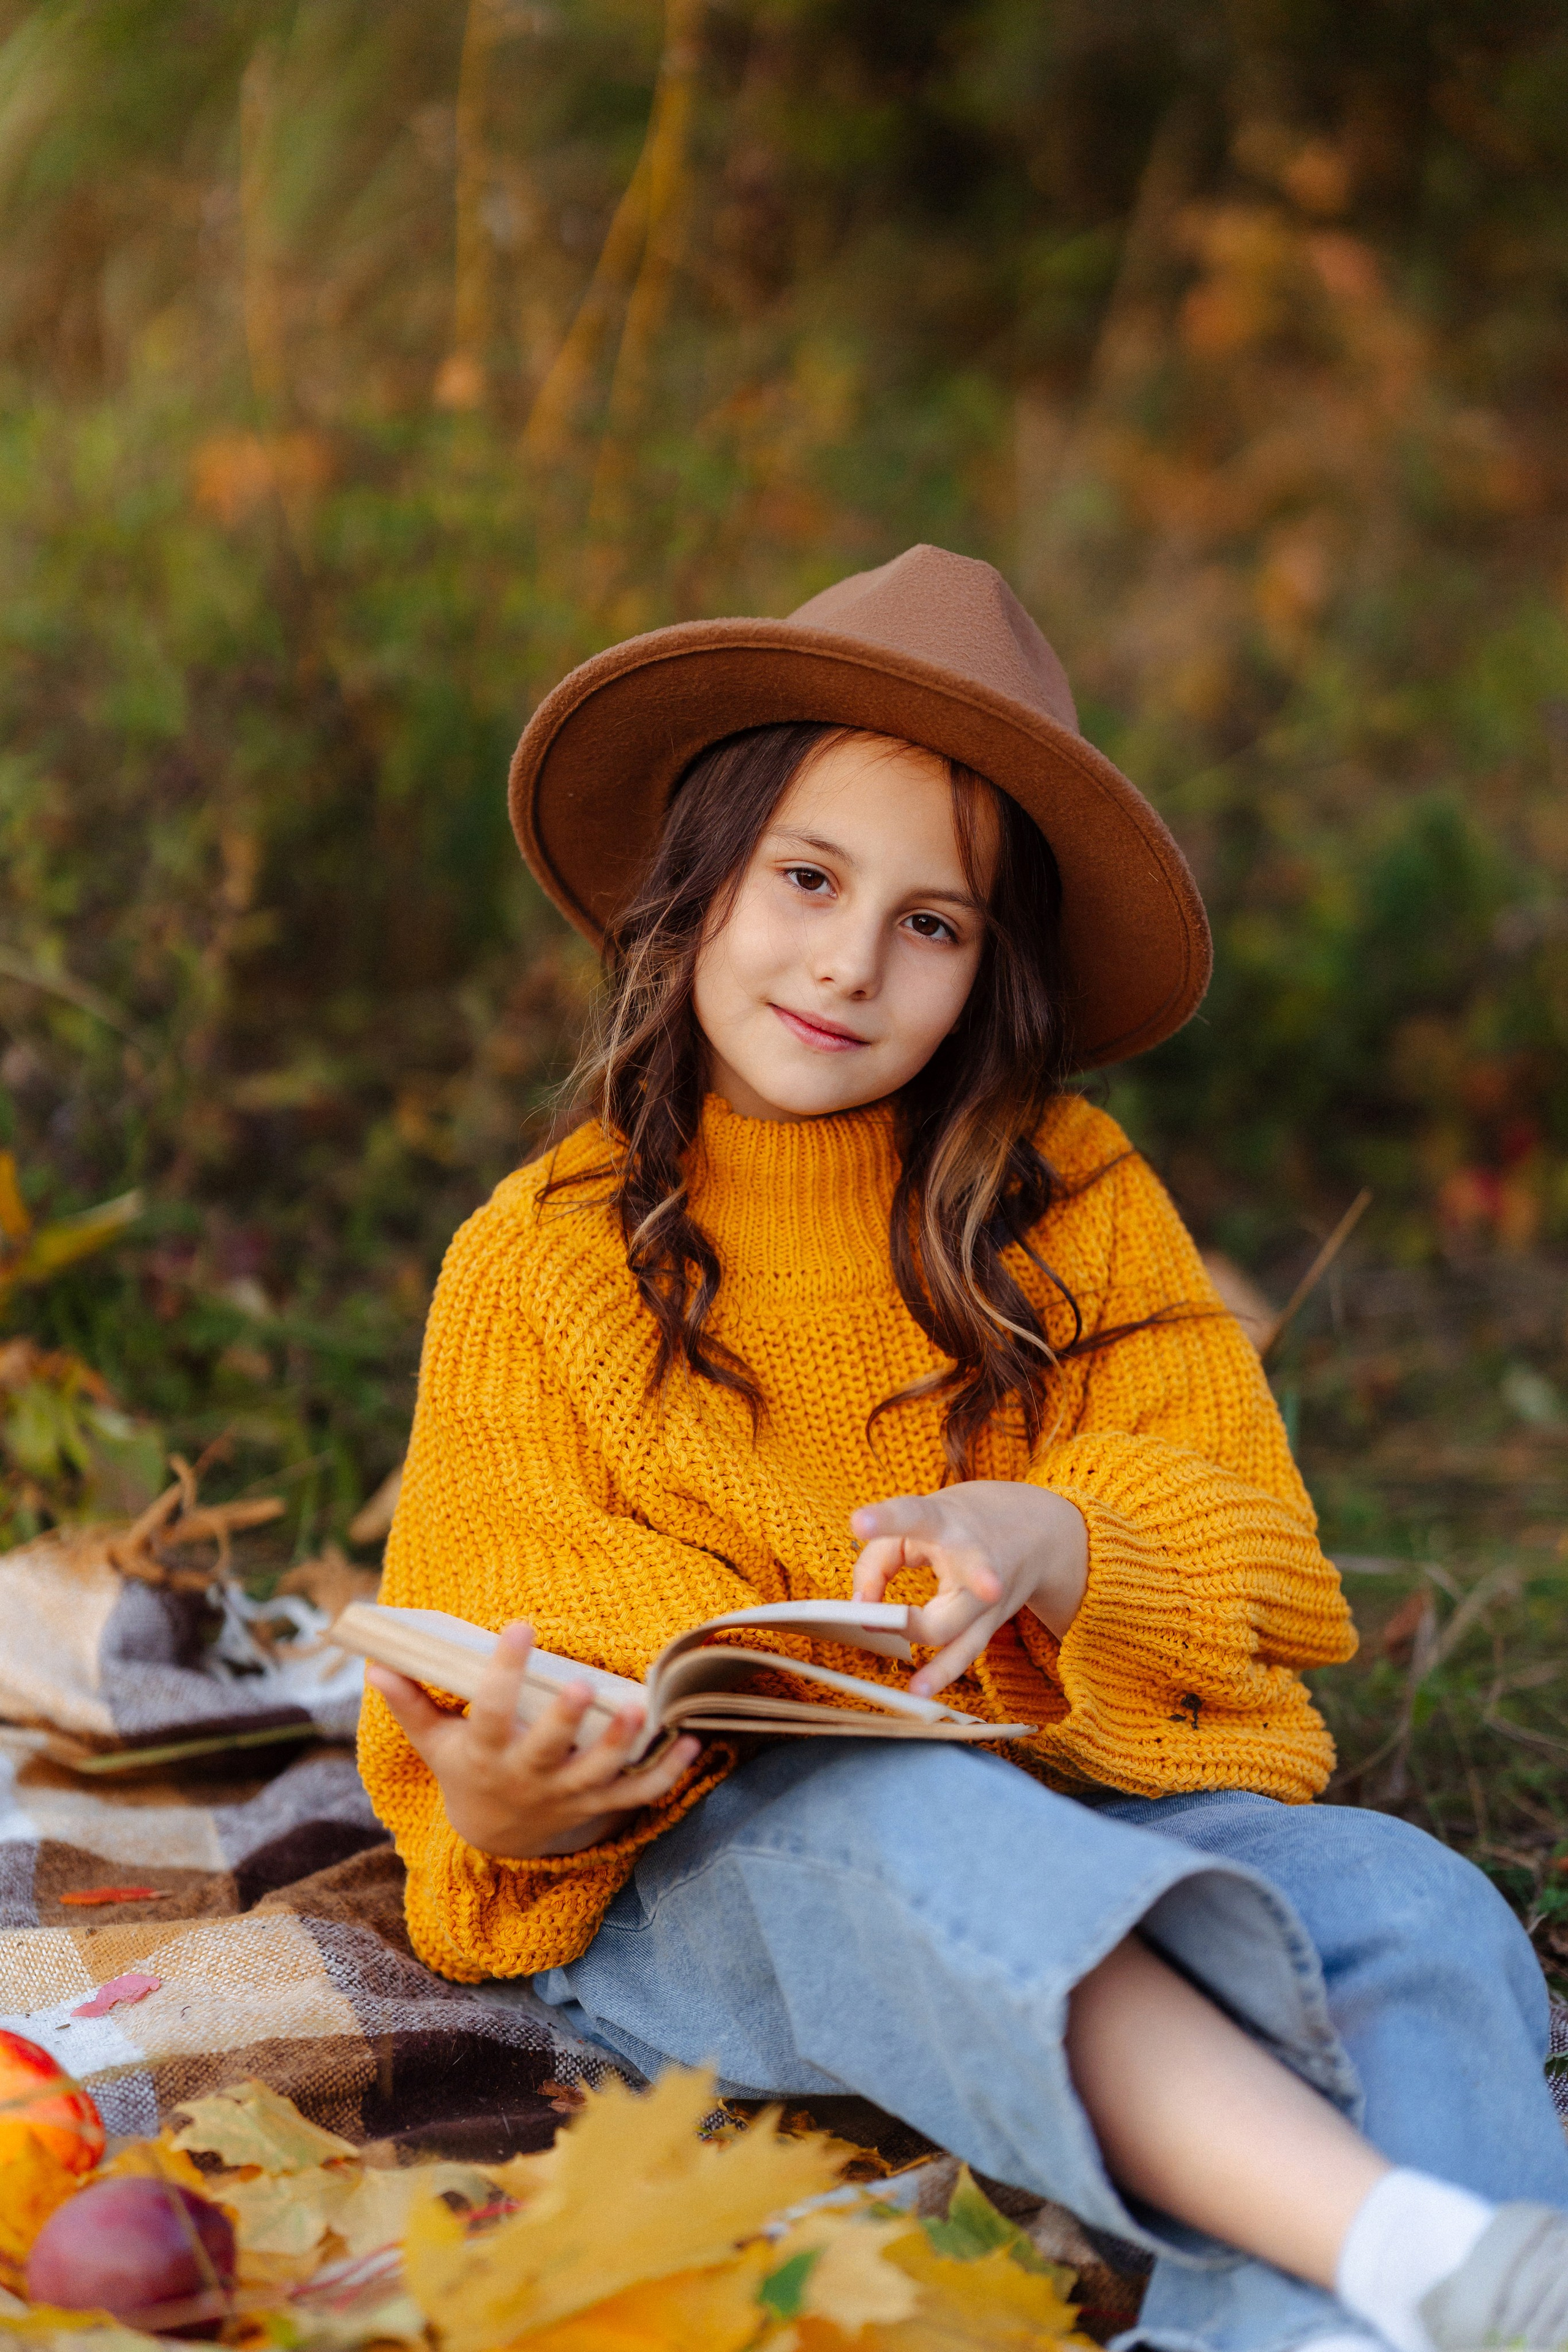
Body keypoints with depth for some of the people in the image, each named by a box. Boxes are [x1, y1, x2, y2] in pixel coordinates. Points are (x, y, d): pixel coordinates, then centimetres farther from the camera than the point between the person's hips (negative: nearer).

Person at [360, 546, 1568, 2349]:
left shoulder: (1078, 1203, 14)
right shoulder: (534, 1264, 9)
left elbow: (1248, 1547, 6)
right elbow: (506, 1644, 5)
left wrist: (1054, 1545, -18)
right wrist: (499, 1807, -20)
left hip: (1093, 1814, 3)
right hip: (712, 1860, -2)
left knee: (1416, 1914, -29)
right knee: (893, 1818, -38)